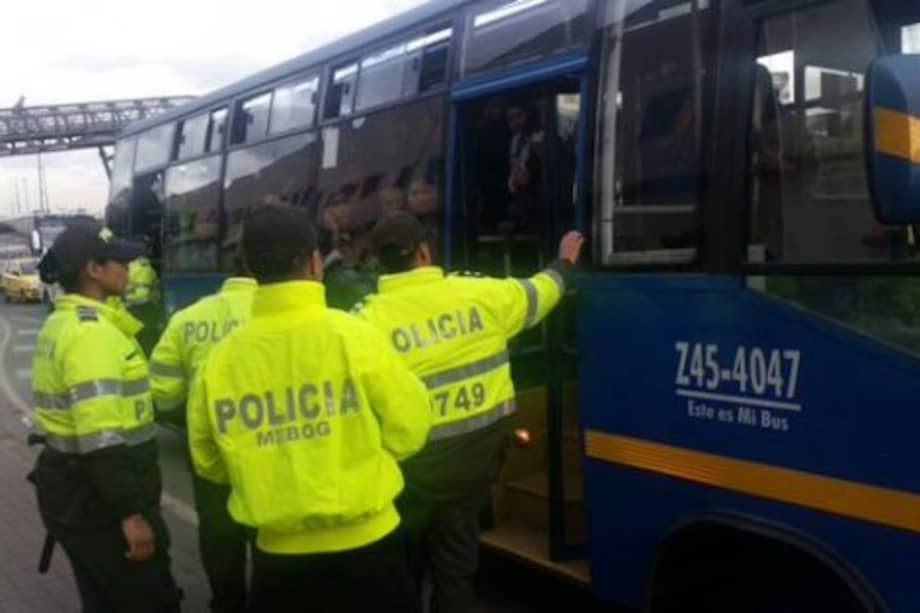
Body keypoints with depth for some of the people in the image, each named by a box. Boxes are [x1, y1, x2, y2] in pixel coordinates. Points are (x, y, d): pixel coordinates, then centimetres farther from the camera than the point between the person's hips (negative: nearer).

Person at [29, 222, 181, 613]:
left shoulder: (62, 324, 11)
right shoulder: (92, 332, -21)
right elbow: (101, 438, -28)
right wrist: (130, 513, -25)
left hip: (73, 490, 10)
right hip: (97, 500, -10)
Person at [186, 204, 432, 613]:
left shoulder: (219, 358, -6)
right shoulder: (351, 335, -15)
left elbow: (208, 463, 6)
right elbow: (409, 428, -6)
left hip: (277, 554, 2)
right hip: (365, 545, -2)